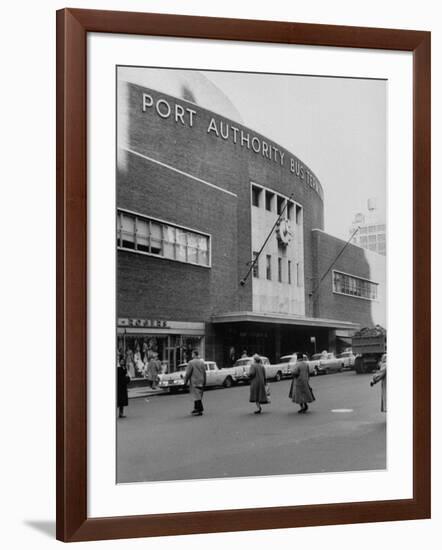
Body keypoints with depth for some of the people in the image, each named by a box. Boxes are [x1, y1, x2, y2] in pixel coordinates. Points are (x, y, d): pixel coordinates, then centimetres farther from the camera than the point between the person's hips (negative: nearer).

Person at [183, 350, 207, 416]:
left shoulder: (191, 362, -12)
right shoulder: (202, 362, 7)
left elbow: (188, 373, -11)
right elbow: (204, 373, 11)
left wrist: (185, 382, -5)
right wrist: (204, 382, 17)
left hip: (194, 382, -6)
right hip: (201, 382, 6)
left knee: (197, 396, -5)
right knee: (198, 396, 15)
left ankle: (200, 410, -7)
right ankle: (196, 409, 24)